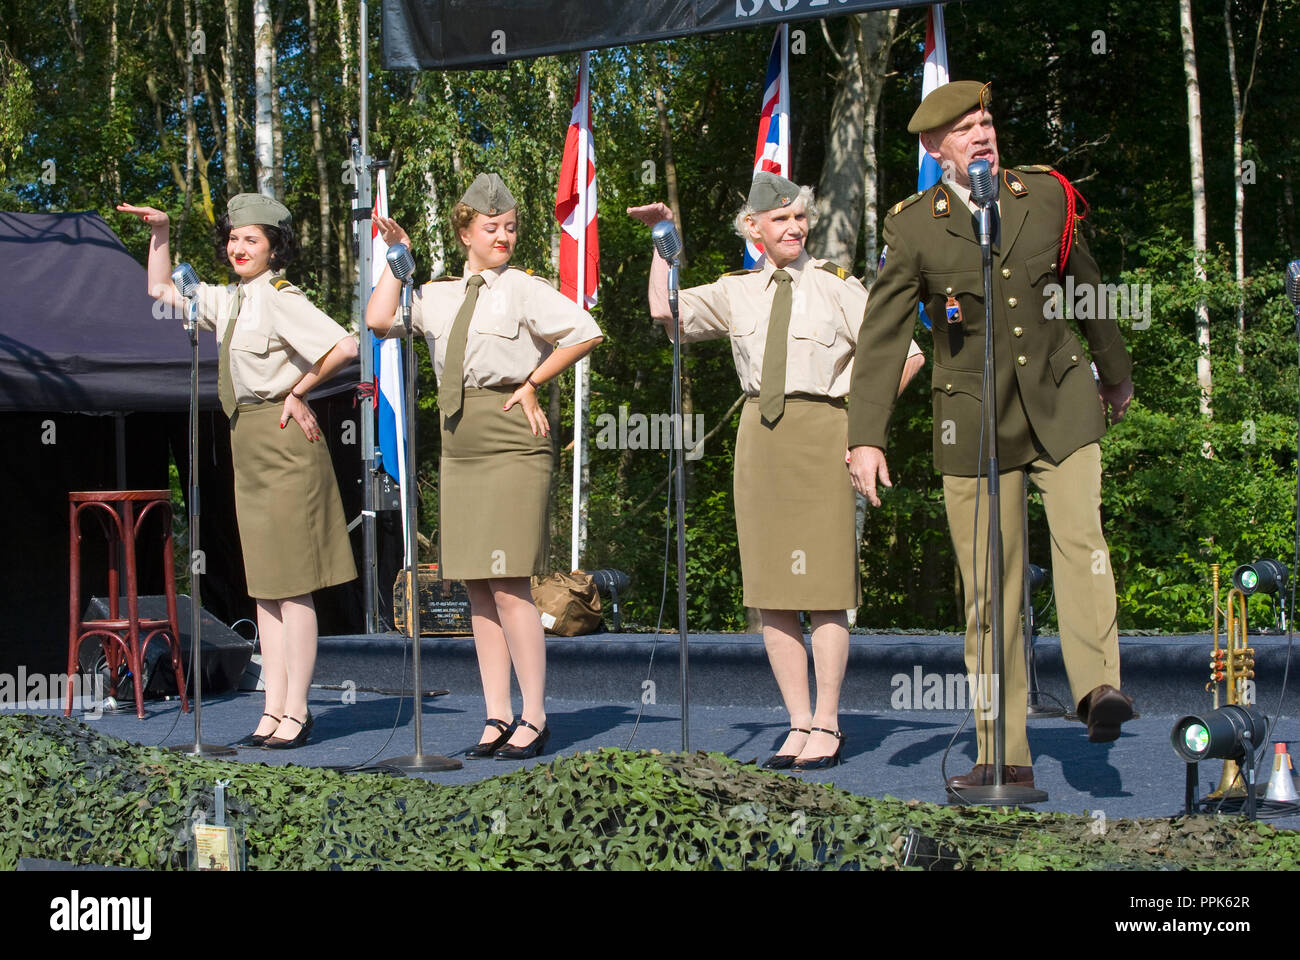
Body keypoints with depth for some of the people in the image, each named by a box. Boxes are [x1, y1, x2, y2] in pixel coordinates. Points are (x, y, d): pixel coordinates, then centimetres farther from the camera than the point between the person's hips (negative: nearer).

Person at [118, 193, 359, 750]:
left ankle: (296, 712, -3)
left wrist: (299, 389, -10)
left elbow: (345, 346, -24)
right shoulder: (229, 301, 13)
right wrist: (159, 232, 15)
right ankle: (274, 710, 13)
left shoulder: (279, 299, -12)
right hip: (247, 445, 9)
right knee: (263, 585, 9)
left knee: (291, 584, -6)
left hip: (282, 439, -9)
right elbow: (162, 291, 27)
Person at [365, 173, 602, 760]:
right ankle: (496, 718, 10)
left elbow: (584, 334, -7)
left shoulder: (521, 288, -1)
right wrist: (398, 256, 8)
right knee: (476, 588, 5)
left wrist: (532, 384, -5)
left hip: (511, 444, -6)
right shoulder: (438, 296, 14)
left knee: (508, 585, -10)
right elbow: (379, 320, 5)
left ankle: (533, 719, -3)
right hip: (459, 446, 6)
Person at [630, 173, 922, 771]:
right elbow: (665, 312, 5)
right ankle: (799, 724, 10)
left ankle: (826, 726, 4)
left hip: (821, 432, -4)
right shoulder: (738, 293, 12)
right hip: (759, 433, 4)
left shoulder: (836, 287, 1)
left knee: (824, 590, -4)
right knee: (771, 592, 4)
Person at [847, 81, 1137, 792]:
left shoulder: (1046, 195, 4)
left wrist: (1116, 374, 30)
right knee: (989, 587, -1)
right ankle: (1005, 755, 5)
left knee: (1080, 532, -25)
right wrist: (866, 437, -12)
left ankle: (1099, 688, -34)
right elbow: (881, 337, -3)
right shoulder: (913, 228, -3)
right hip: (973, 417, -1)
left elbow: (1087, 287, 18)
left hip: (1060, 401, 1)